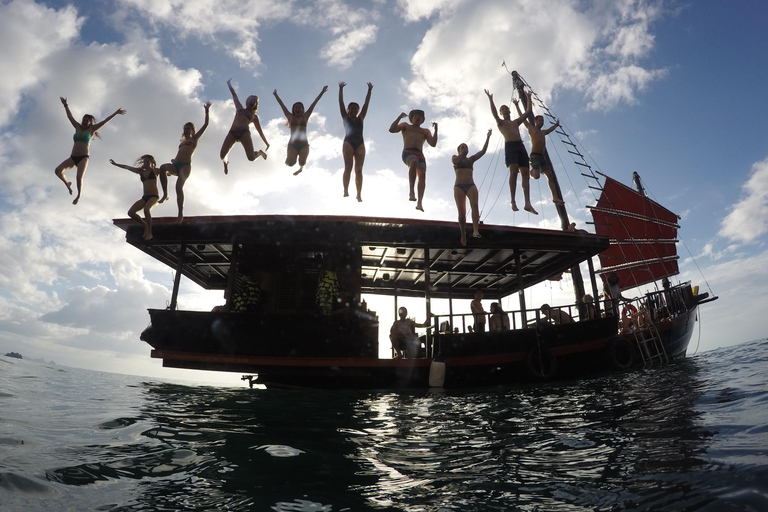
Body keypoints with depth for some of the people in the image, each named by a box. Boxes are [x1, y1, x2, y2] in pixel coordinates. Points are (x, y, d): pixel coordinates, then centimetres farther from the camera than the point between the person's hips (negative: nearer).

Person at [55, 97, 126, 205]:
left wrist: (116, 113, 3)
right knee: (58, 170, -13)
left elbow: (105, 121, 5)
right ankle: (67, 184, 14)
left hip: (84, 157, -4)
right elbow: (70, 116, 28)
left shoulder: (91, 129, 8)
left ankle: (79, 195, 5)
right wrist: (66, 105, 31)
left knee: (79, 177, -17)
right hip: (73, 157, 5)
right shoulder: (78, 127, 19)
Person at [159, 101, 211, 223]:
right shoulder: (182, 142, 33)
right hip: (176, 165, 5)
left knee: (179, 186, -24)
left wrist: (206, 111, 10)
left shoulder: (194, 139, 18)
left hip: (185, 165, -5)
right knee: (163, 167, -30)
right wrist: (174, 159, 14)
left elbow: (205, 124, 12)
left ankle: (181, 213, -26)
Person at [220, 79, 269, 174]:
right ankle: (225, 162, 26)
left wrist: (266, 143, 22)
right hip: (232, 133, 1)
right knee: (222, 155, -14)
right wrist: (229, 84, 49)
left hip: (244, 133, -1)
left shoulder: (254, 116, 26)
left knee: (251, 157, -23)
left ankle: (260, 152, 15)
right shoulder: (240, 108, 30)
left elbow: (260, 131, 26)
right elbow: (234, 95, 40)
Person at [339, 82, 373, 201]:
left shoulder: (360, 119, 20)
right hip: (348, 143, -2)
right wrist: (341, 89, 2)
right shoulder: (345, 117, 15)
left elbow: (366, 104, 17)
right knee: (348, 167, -16)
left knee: (359, 169, -5)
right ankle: (346, 190, -23)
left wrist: (369, 90, 11)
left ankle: (359, 194, -11)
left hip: (360, 144, 3)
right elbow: (341, 102, 9)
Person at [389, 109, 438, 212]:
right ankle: (411, 191, -43)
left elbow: (433, 144, 15)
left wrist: (436, 130, 7)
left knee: (422, 174, -23)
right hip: (408, 153, -3)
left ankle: (419, 203, -36)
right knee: (414, 162, -39)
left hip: (420, 155, 3)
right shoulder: (405, 126, 27)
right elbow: (392, 130, 10)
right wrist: (399, 117, 5)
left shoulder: (425, 131, 32)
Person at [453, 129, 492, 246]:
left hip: (471, 185, 1)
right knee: (462, 212, -6)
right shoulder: (455, 158, 14)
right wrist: (462, 153, -5)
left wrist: (488, 137, 9)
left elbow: (483, 151, 13)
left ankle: (475, 230, -39)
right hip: (459, 186, -1)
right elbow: (455, 161, -10)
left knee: (474, 205, -24)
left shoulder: (471, 159, 20)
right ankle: (463, 235, 1)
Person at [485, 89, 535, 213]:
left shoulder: (516, 122, 31)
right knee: (514, 172, -25)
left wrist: (529, 98, 34)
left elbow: (528, 111, 32)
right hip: (510, 146, -5)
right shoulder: (500, 122, 16)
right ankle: (513, 201, -27)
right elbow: (494, 113, -4)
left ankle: (527, 203, -12)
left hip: (521, 146, 5)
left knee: (525, 175, -6)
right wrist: (490, 99, -10)